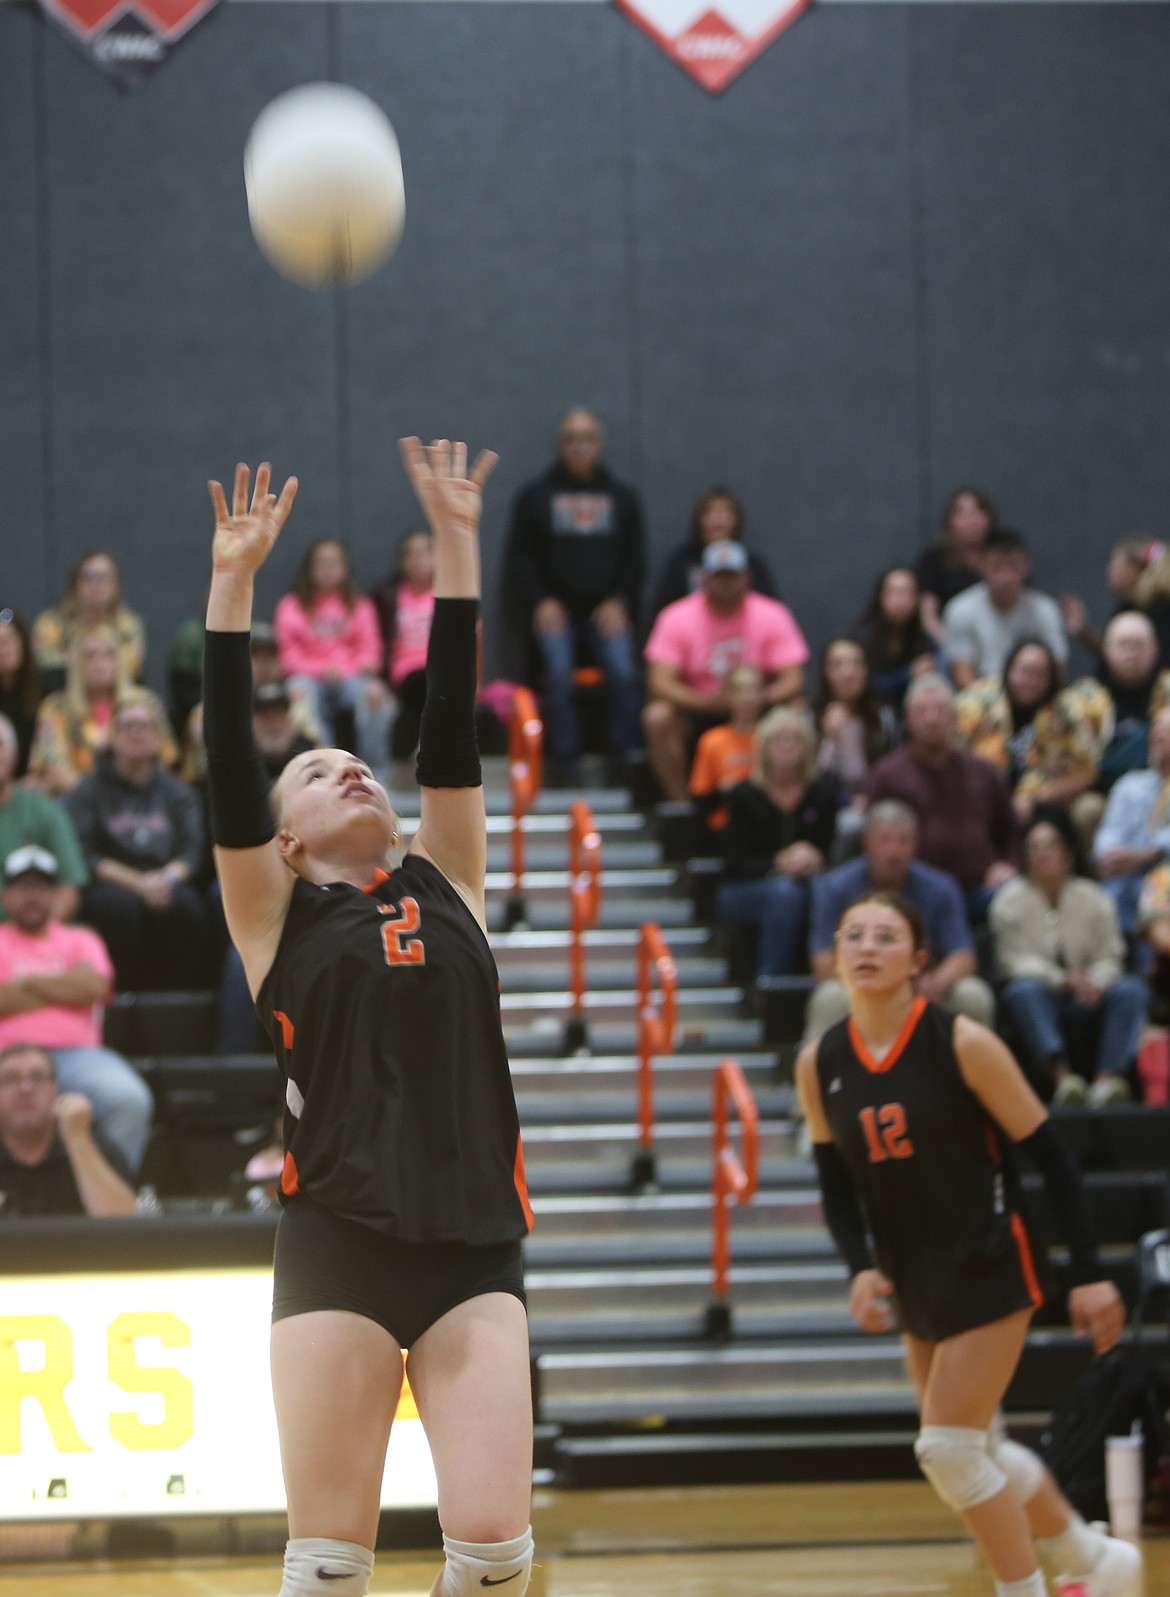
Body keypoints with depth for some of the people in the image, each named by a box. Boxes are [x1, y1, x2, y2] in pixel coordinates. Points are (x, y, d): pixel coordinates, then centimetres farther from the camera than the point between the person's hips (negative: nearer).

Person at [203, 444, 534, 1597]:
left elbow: (451, 721, 13)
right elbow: (228, 758, 0)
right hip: (337, 1244, -2)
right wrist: (233, 582, -4)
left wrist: (456, 544, 11)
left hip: (473, 1245, 2)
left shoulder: (444, 884, 16)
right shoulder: (277, 915, 9)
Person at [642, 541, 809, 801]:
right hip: (697, 712, 0)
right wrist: (706, 701, -33)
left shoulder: (771, 615, -7)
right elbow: (660, 683, -16)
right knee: (657, 716, -30)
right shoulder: (678, 617, -8)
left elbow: (793, 682, -12)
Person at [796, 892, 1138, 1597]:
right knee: (977, 1449, 16)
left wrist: (1089, 1274, -12)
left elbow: (1050, 1155, -11)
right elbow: (836, 1181, 9)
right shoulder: (819, 1064, -2)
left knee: (949, 1448, -12)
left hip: (988, 1272, -6)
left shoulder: (962, 1043, -16)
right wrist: (861, 1267, -8)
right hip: (914, 1282, 6)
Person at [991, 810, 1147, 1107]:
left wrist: (1095, 983, -22)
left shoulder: (1094, 899, 8)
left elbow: (1110, 957, 2)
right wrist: (1061, 979, -24)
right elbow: (1015, 960, -8)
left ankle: (1108, 1078, -44)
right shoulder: (1010, 901, 2)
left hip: (1086, 1006, 2)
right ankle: (1060, 1074, -55)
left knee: (1131, 990, -26)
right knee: (1024, 990, -36)